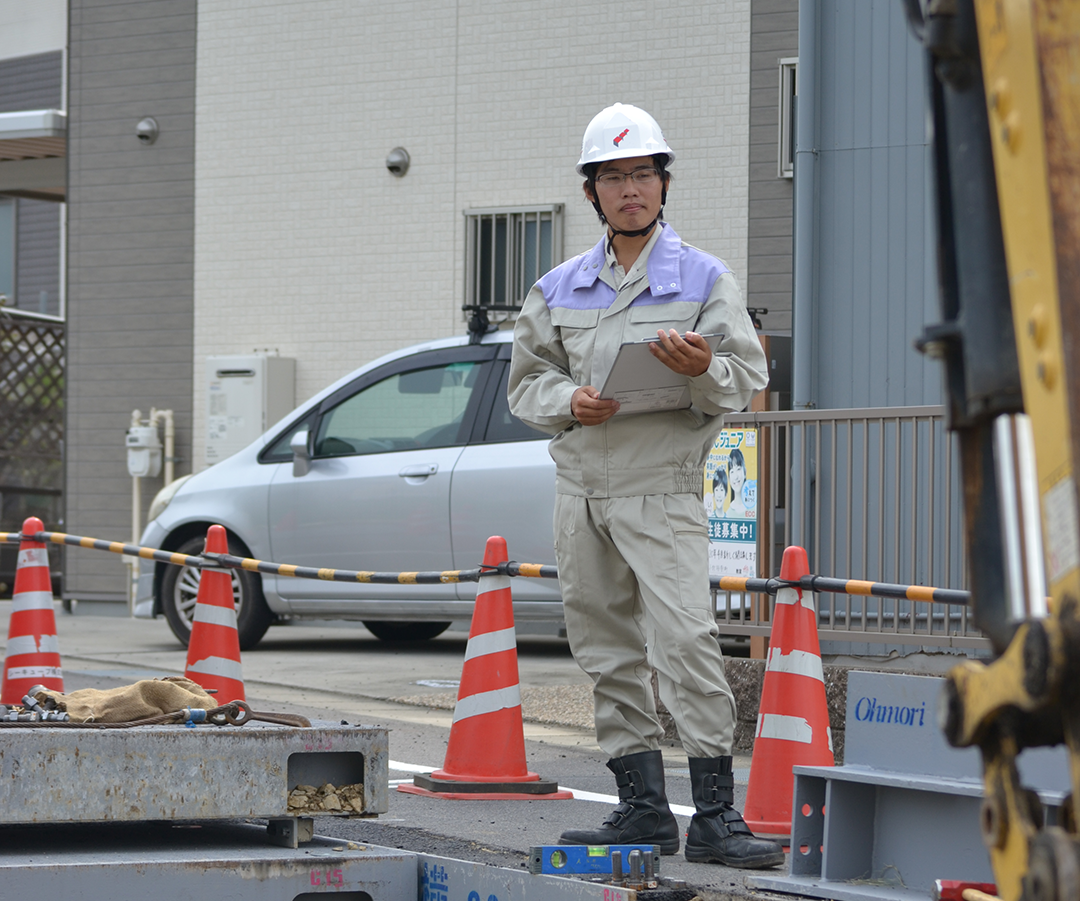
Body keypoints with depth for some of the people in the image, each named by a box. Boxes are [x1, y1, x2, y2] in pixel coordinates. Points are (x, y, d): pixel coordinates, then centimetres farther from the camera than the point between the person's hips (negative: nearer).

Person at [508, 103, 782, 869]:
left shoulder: (705, 280, 3)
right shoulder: (559, 290, 12)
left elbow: (747, 379, -2)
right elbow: (528, 380, 14)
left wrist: (704, 370, -23)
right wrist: (569, 401, -8)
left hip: (663, 488, -4)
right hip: (582, 488, 4)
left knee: (685, 639, -16)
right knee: (610, 649, 7)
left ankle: (715, 814, -16)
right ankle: (642, 806, 14)